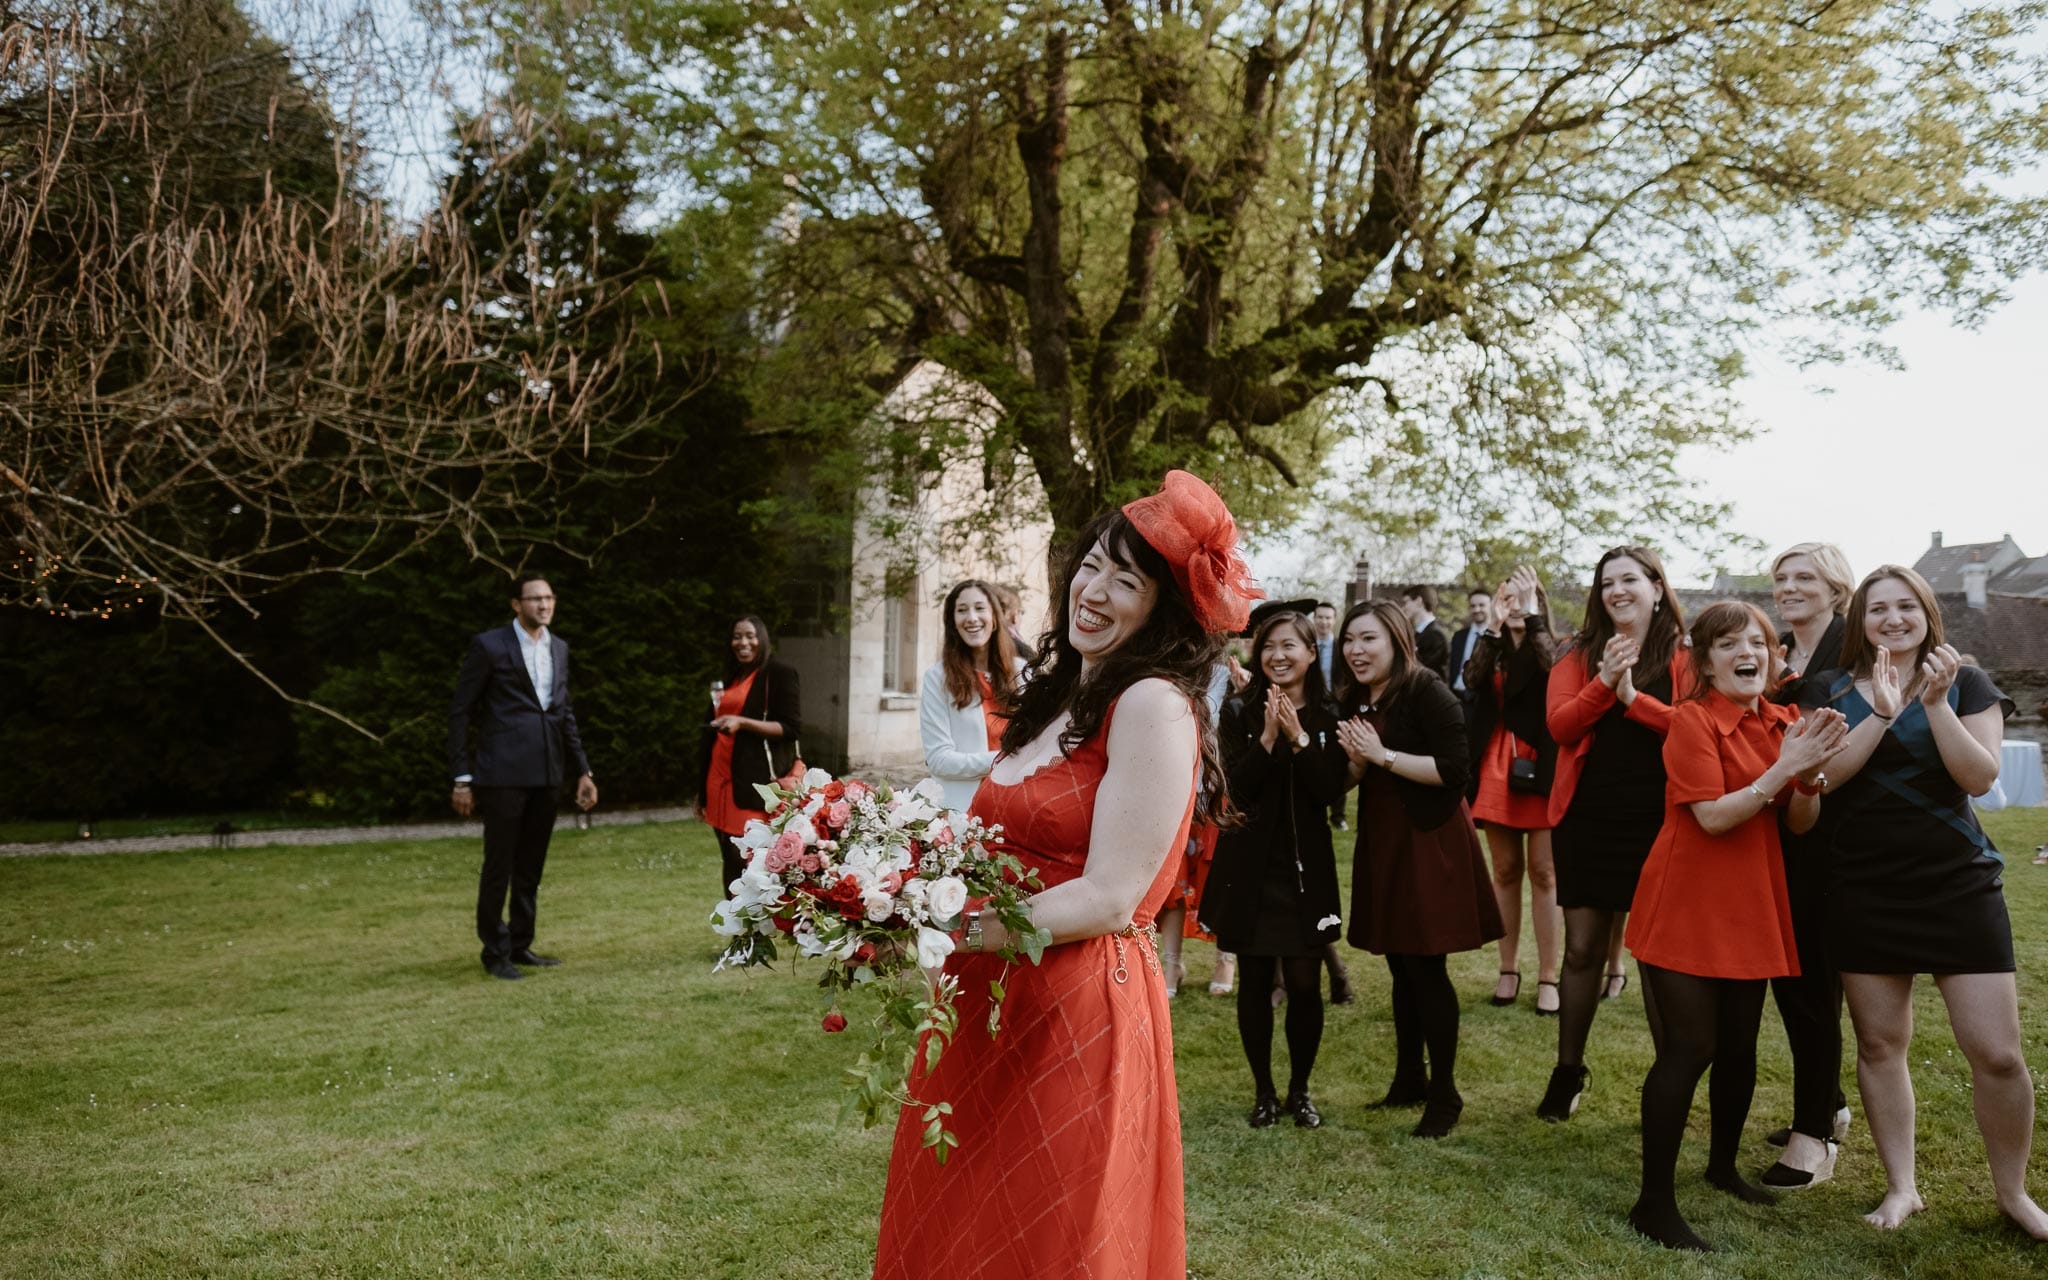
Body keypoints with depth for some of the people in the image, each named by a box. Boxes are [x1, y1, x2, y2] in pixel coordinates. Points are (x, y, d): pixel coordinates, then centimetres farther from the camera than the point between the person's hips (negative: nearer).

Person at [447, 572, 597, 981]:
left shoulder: (559, 647, 14)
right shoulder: (489, 645, -4)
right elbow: (460, 712, -3)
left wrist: (583, 770, 14)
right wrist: (462, 777, -7)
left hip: (546, 773, 6)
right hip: (503, 772, -6)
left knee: (531, 867, 12)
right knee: (498, 866, 2)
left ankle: (521, 945, 24)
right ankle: (495, 952, 15)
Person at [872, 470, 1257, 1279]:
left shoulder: (1153, 705, -13)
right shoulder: (1060, 695, 13)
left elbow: (1109, 899, -18)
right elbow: (1017, 864, 10)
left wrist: (953, 931, -23)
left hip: (1078, 1021, -8)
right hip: (986, 1011, 8)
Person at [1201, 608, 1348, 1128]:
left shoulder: (1328, 718, 1)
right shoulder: (1239, 713, -2)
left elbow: (1333, 790, -9)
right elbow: (1236, 789, -11)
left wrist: (1298, 737, -19)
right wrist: (1269, 737, -21)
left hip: (1306, 866, 1)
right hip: (1249, 865, 0)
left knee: (1304, 984, 2)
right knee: (1254, 983, 7)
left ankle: (1299, 1090, 22)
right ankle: (1263, 1091, 22)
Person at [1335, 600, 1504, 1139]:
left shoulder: (1428, 692, -14)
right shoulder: (1353, 701, 8)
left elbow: (1453, 771, -21)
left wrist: (1383, 754, -21)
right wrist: (1355, 758, -8)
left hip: (1429, 840, -7)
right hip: (1380, 839, 7)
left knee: (1426, 967, -3)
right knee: (1400, 965, 14)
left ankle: (1444, 1094, 10)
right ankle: (1409, 1079, 26)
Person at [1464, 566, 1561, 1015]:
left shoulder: (1552, 651, 2)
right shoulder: (1492, 651, 11)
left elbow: (1548, 670, -22)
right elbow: (1475, 678, -10)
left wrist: (1530, 618, -24)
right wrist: (1493, 626, -15)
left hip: (1539, 767, -3)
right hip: (1497, 768, 3)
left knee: (1543, 873, -2)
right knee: (1505, 871, 9)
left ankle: (1548, 977, 5)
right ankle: (1509, 970, 18)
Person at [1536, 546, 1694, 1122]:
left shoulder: (1683, 659, 1)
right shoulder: (1579, 656, 5)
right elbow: (1559, 725, -8)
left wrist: (1633, 697, -21)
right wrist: (1603, 682, -21)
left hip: (1655, 821, -2)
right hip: (1586, 819, 2)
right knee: (1583, 948, 9)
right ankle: (1569, 1070, 23)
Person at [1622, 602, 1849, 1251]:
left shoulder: (1784, 723, 8)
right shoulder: (1692, 721, -13)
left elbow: (1801, 823, 5)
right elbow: (1713, 816, -21)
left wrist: (1810, 772, -13)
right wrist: (1781, 769, -25)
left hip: (1750, 905, 7)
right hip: (1688, 906, -7)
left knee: (1740, 1046, 15)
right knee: (1689, 1047, -8)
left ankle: (1723, 1166, 37)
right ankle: (1654, 1203, 1)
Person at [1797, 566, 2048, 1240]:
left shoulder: (1966, 683, 3)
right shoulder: (1830, 691, 4)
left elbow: (1979, 776, -8)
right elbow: (1822, 774, -10)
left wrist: (1935, 702, -17)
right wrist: (1883, 710, -19)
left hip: (1958, 884, -1)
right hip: (1863, 889, 1)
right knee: (1879, 1043, 7)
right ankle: (1901, 1187, 22)